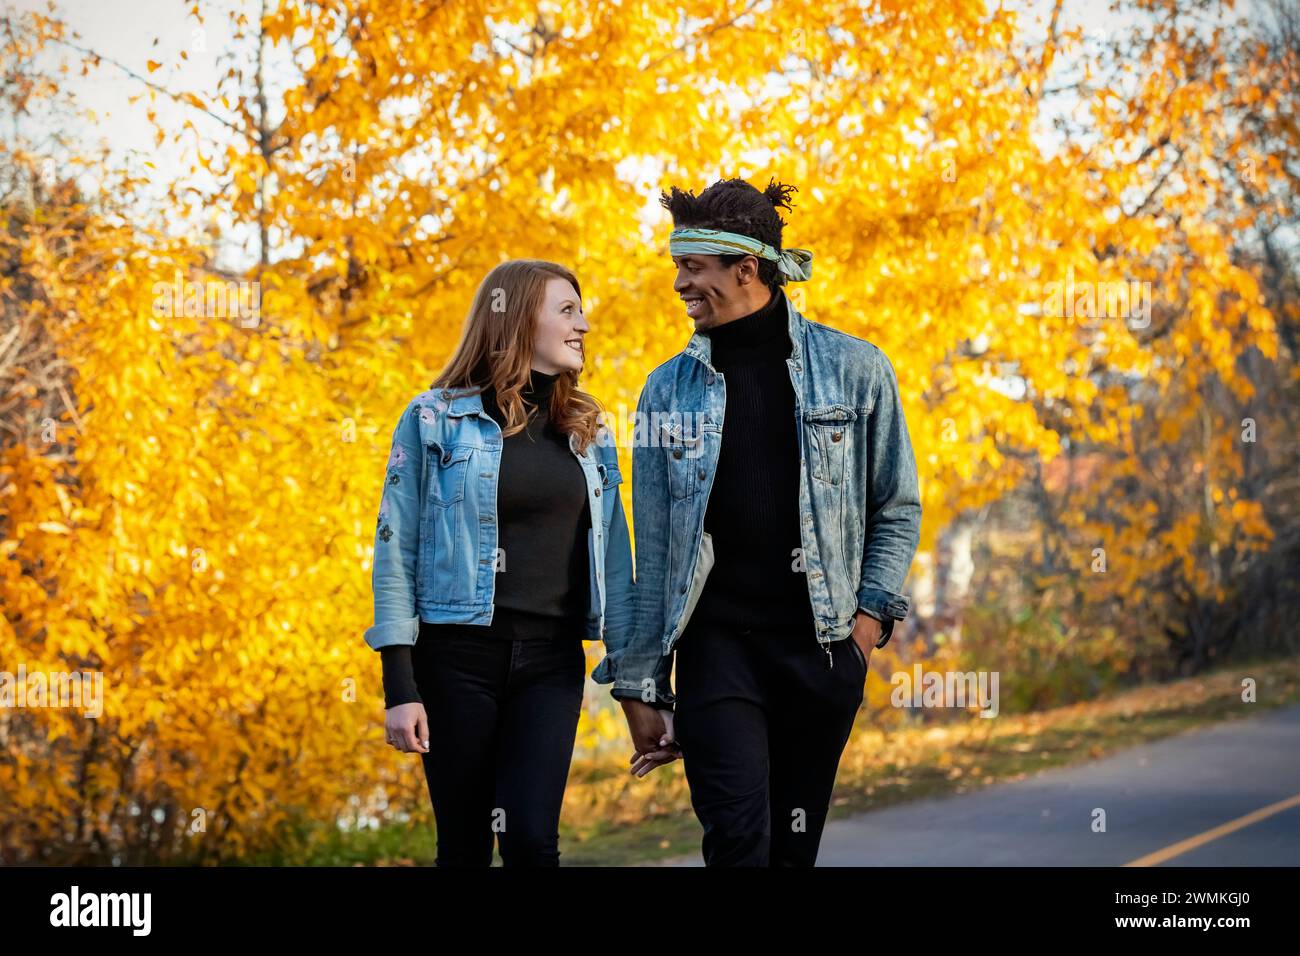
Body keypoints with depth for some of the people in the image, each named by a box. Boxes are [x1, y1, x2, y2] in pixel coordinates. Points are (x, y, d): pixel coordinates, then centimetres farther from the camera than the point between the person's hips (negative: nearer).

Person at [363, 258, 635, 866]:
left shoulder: (587, 430, 12)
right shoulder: (435, 419, -1)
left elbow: (614, 558, 14)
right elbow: (396, 551, -3)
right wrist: (399, 688, -9)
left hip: (552, 661, 3)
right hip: (458, 656, -3)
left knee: (530, 838, -14)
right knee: (464, 847, 2)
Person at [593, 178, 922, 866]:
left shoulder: (853, 369, 3)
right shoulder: (670, 389, 6)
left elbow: (897, 508, 10)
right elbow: (652, 546, 7)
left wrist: (871, 616, -3)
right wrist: (640, 685, 4)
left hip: (822, 646, 0)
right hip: (716, 646, 0)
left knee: (794, 844, 7)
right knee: (738, 841, -13)